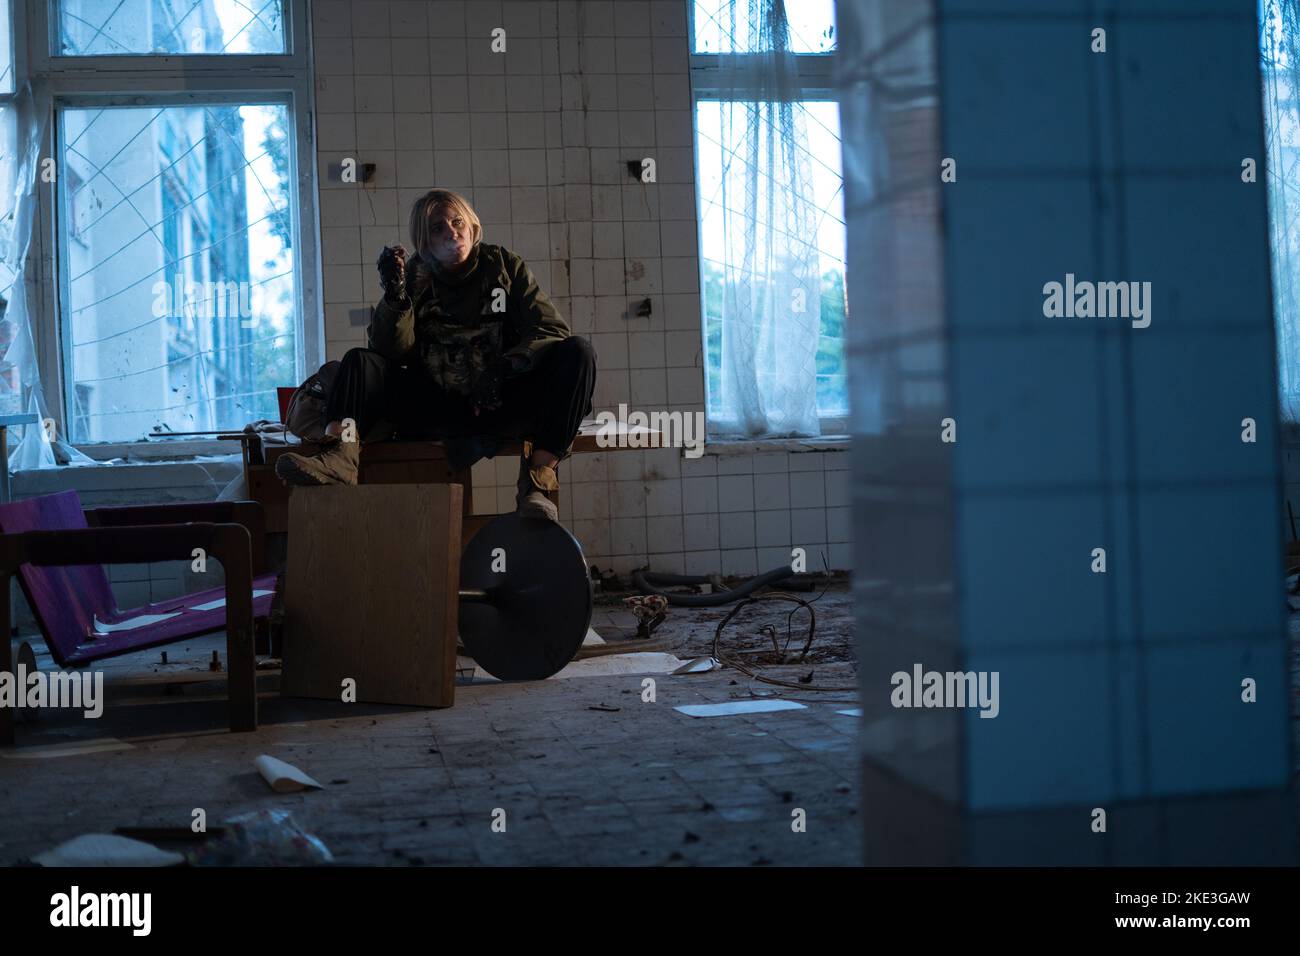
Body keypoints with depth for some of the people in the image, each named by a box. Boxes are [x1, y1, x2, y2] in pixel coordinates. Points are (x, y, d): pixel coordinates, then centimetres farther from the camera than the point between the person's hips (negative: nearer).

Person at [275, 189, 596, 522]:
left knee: (577, 352, -24)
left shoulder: (505, 266, 6)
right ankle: (340, 454, -39)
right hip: (437, 410, 2)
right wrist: (395, 296, -22)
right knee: (360, 361, -12)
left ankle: (539, 477, -33)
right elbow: (394, 351, -3)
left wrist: (502, 368, -20)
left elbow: (552, 330, -4)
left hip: (503, 404, -1)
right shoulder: (415, 277, 8)